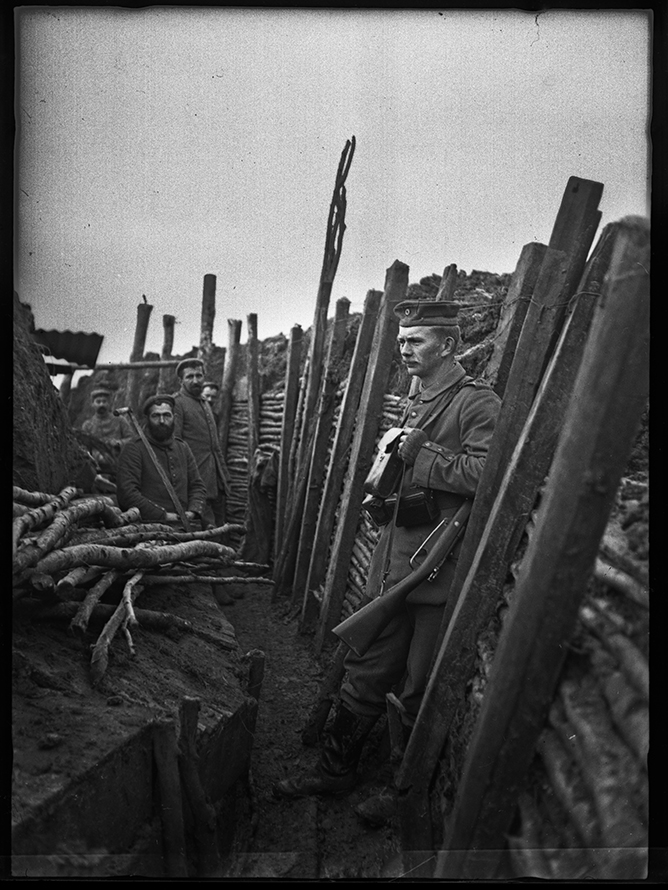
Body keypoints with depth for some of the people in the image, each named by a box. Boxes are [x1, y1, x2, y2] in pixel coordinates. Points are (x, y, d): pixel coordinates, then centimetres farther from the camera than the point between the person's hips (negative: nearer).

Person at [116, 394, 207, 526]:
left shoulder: (182, 447, 18)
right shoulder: (134, 448, -1)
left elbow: (197, 485, 20)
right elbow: (126, 491, -10)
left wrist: (192, 511, -1)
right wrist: (163, 515, -14)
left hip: (184, 525, 5)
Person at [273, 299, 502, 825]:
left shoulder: (478, 402, -9)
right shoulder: (415, 402, 16)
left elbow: (484, 473, -23)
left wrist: (418, 454, -15)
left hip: (440, 569, -7)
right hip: (395, 561, 8)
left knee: (420, 689, 8)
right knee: (366, 671, 16)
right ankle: (337, 769, 33)